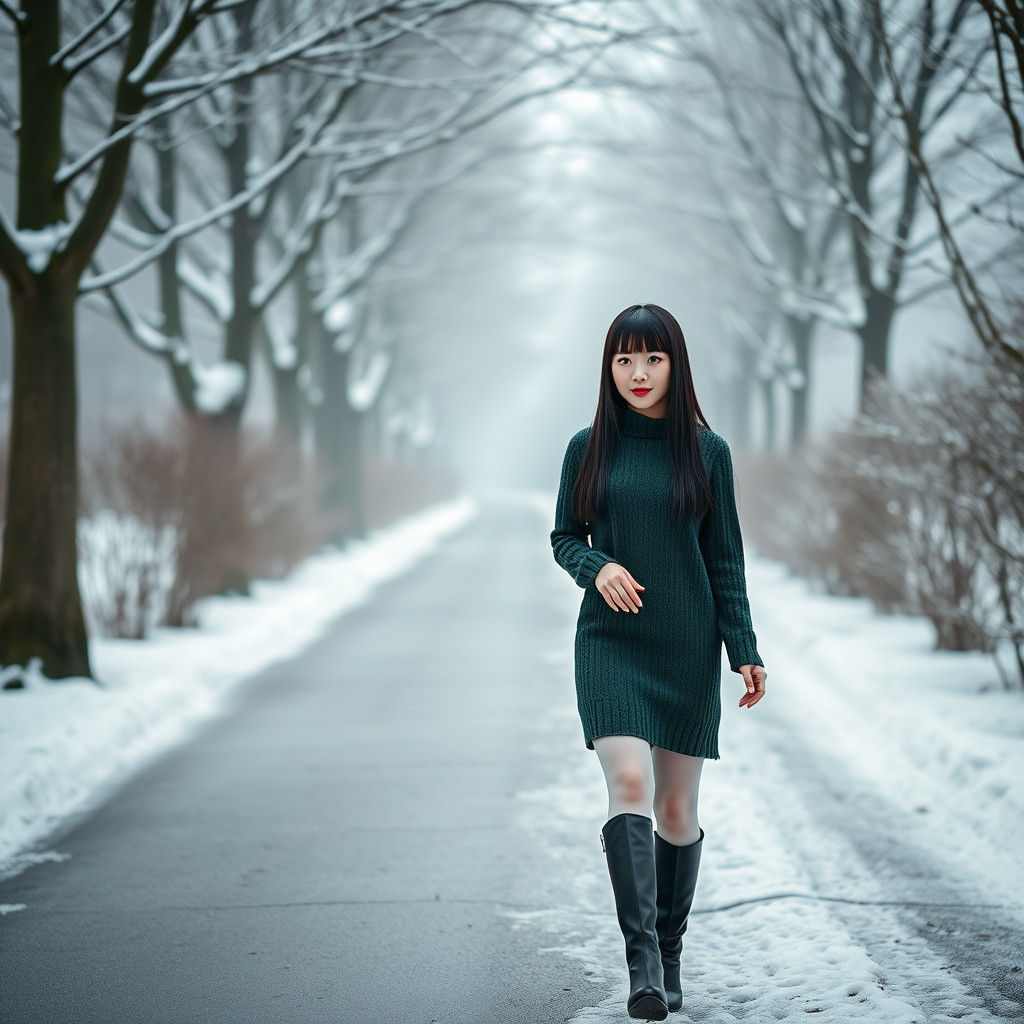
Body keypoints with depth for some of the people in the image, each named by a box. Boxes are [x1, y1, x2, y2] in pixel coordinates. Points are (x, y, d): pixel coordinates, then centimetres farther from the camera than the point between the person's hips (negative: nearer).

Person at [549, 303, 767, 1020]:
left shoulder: (707, 451, 1)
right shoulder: (589, 448, 3)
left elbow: (725, 559, 4)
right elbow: (564, 538, 10)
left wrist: (744, 651, -1)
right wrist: (597, 566, -12)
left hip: (687, 646, 1)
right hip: (611, 641, 0)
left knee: (677, 808, 6)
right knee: (629, 786, -18)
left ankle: (670, 957, 22)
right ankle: (641, 962, -20)